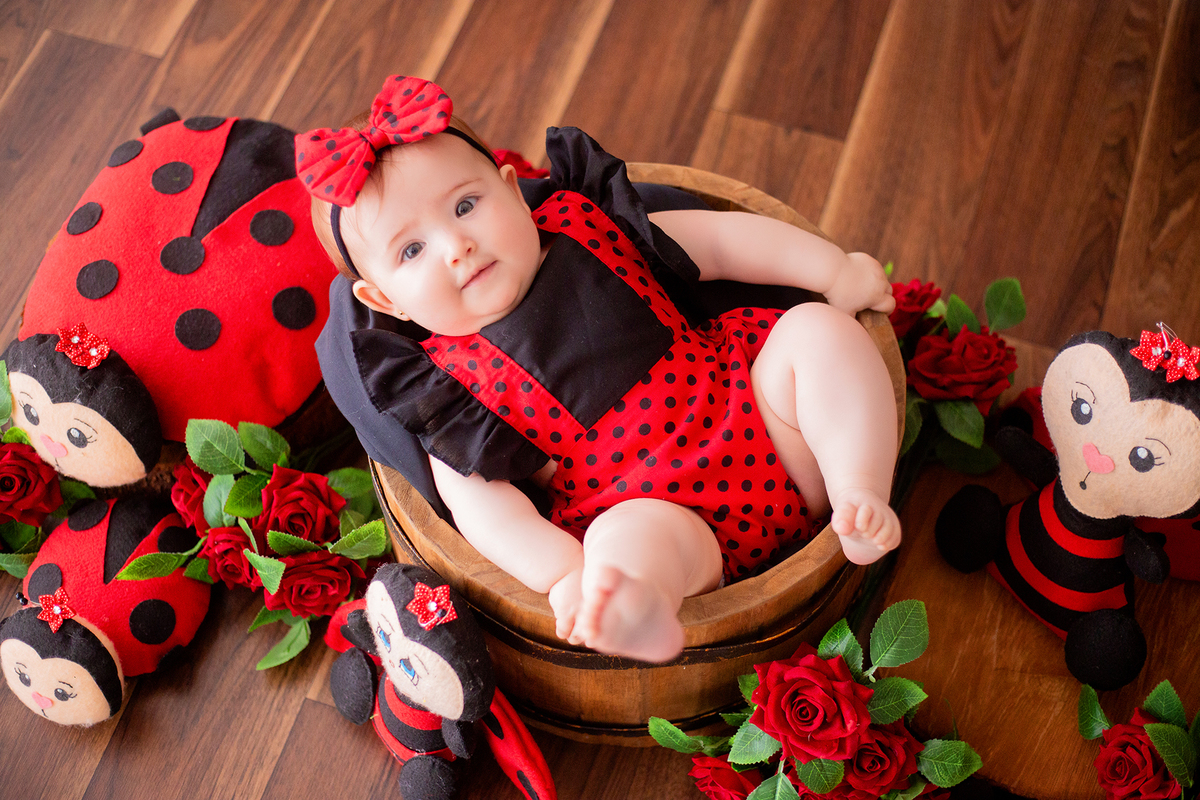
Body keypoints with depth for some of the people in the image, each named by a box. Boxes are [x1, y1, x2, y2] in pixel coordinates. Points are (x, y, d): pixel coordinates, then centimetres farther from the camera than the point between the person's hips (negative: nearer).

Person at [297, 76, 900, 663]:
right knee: (624, 539, -35)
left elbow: (722, 240, 12)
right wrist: (563, 572, -31)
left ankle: (859, 497, -21)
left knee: (817, 329, -12)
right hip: (655, 511, -4)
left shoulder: (587, 230, 6)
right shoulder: (449, 384, -3)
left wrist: (836, 269, 6)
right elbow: (479, 498, -14)